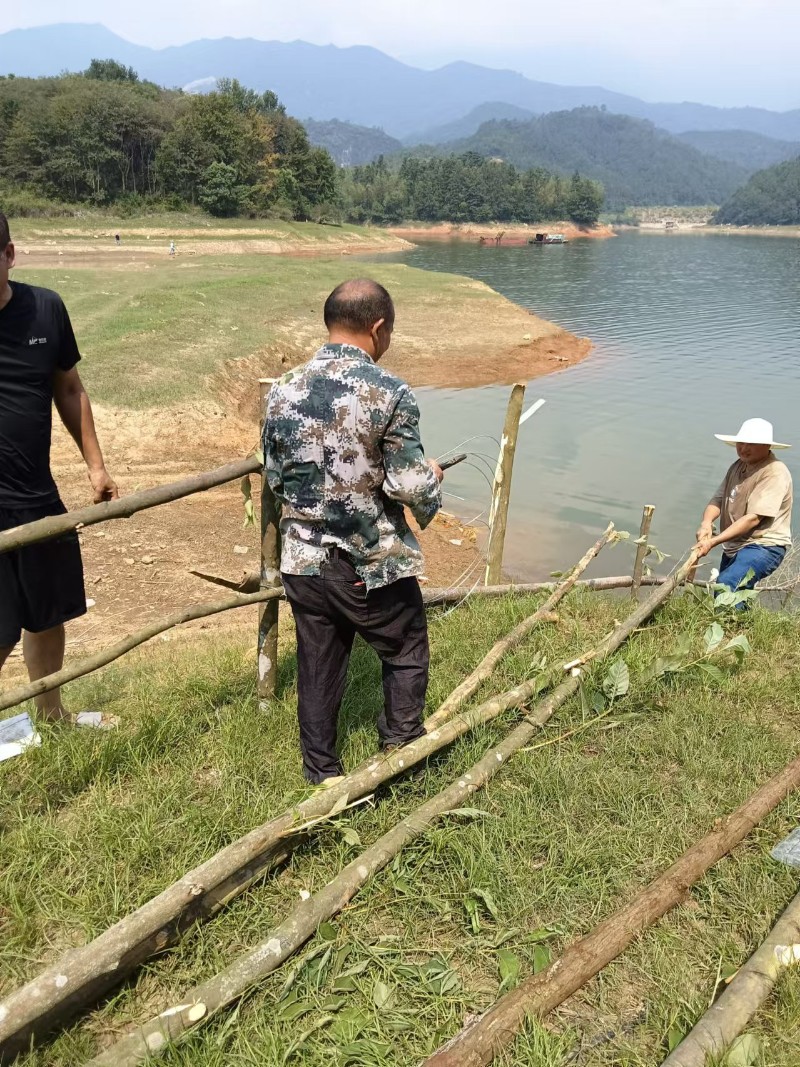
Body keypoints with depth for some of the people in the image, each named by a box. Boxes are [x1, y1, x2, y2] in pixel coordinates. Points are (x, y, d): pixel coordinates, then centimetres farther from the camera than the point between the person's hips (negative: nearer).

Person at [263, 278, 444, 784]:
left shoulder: (283, 391, -2)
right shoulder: (390, 393, -17)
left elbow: (275, 478, 6)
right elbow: (411, 486, -17)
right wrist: (433, 477, 5)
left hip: (304, 560, 5)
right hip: (375, 564, -4)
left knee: (318, 667, 17)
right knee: (407, 653, 20)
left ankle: (322, 774, 30)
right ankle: (401, 748, 30)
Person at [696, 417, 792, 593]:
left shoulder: (775, 473, -16)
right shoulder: (737, 467, 10)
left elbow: (753, 518, -24)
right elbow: (718, 500, 5)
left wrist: (713, 542, -29)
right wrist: (706, 523, -18)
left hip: (763, 547, -9)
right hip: (734, 547, 9)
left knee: (726, 585, -31)